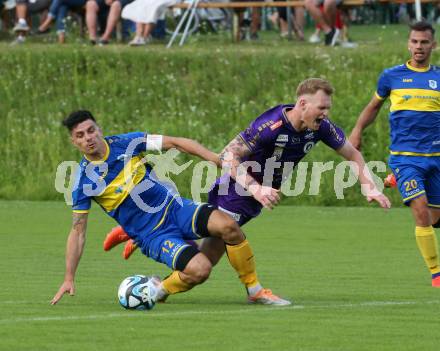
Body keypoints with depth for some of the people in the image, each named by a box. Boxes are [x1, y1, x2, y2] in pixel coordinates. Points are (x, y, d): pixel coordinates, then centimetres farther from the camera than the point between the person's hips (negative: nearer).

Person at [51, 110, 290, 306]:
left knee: (227, 225, -24)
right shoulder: (83, 182, -8)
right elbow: (78, 231, -1)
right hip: (152, 236, -3)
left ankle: (255, 291, -7)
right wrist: (68, 279, -3)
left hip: (173, 208, 3)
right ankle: (159, 290, 1)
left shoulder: (126, 143, -4)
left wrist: (219, 160, -10)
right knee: (200, 269, -29)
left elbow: (175, 143, -1)